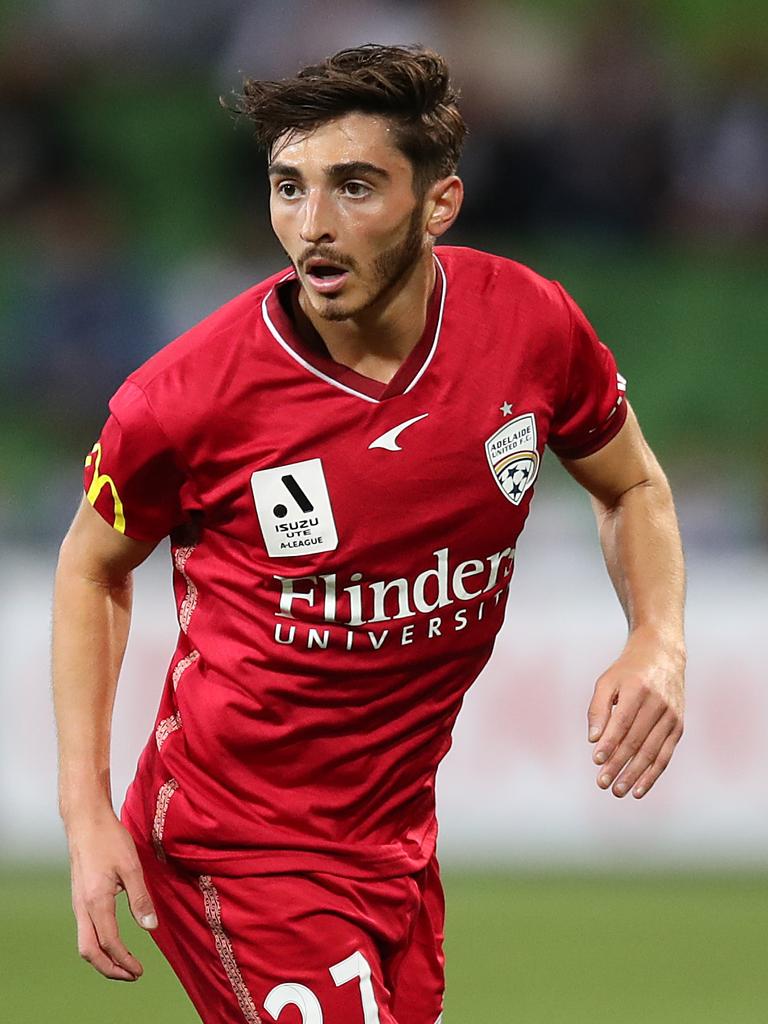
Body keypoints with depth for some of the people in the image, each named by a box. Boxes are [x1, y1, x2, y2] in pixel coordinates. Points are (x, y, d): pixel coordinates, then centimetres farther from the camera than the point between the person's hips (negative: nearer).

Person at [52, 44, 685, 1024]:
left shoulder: (529, 323, -9)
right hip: (238, 851, -5)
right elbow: (91, 568, 0)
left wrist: (658, 643, -8)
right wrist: (86, 813, -6)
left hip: (399, 832, 5)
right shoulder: (190, 394, -18)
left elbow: (632, 487, 11)